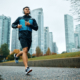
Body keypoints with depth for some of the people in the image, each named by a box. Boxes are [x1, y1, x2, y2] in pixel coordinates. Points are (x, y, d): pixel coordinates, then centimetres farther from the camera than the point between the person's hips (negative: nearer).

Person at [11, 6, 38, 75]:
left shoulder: (33, 19, 19)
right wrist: (17, 26, -6)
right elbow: (13, 25, 19)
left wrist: (29, 24, -12)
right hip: (22, 36, -4)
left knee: (25, 52, 12)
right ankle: (27, 68, -33)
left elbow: (36, 28, 7)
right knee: (25, 50, -25)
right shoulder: (20, 18, 19)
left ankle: (16, 55, 47)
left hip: (29, 37, 4)